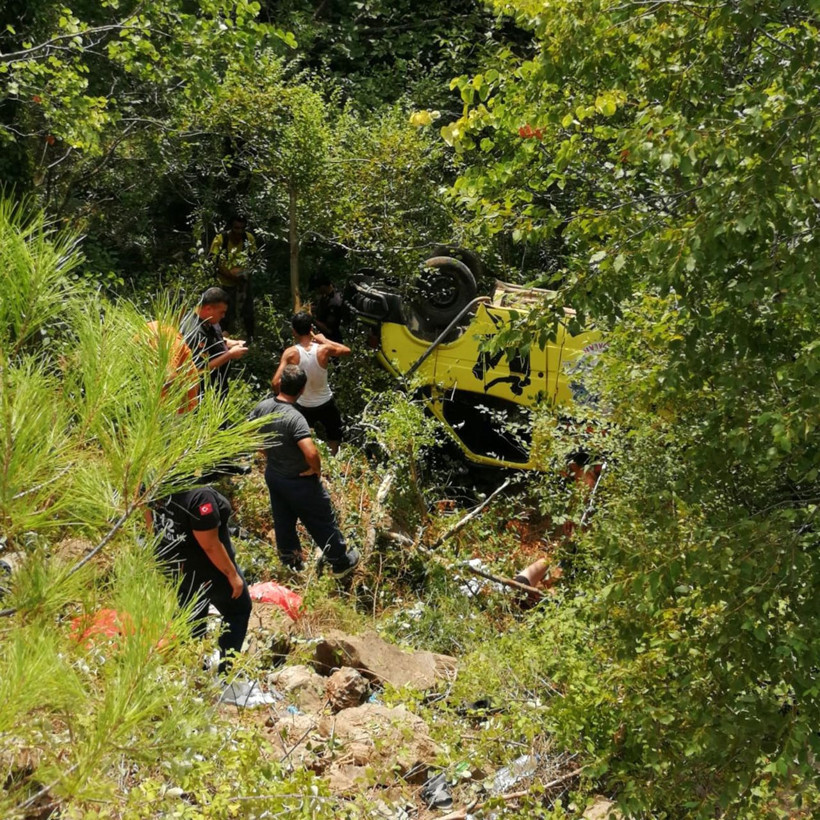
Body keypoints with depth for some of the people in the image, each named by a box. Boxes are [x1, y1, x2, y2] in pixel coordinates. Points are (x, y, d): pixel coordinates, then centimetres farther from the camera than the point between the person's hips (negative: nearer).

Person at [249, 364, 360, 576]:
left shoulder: (263, 406, -12)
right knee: (322, 522, 13)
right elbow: (311, 453, -42)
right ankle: (341, 562, 30)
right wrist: (316, 469, -20)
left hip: (273, 475, 7)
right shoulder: (295, 418, -34)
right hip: (299, 481, -7)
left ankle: (291, 563, 42)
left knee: (283, 522, 24)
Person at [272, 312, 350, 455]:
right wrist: (325, 340, 7)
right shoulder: (324, 349, -20)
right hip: (325, 403, 1)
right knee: (334, 437, 28)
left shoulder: (290, 353, -22)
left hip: (303, 406, -1)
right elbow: (347, 350, 1)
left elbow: (276, 382, -24)